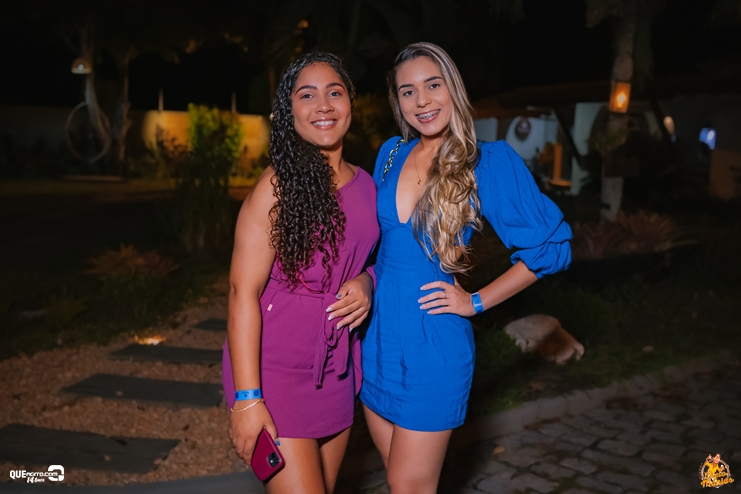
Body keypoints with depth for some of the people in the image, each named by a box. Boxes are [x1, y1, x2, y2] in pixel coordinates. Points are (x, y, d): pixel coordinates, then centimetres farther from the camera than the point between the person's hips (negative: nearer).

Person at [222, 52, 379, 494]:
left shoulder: (366, 185, 5)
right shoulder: (279, 184, -14)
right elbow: (243, 292, -16)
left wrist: (366, 282, -5)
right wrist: (246, 398, -19)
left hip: (338, 371, 6)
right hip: (277, 370, -6)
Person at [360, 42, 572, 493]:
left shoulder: (489, 161, -10)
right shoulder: (392, 154, 5)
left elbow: (551, 247, -6)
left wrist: (476, 302, -6)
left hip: (434, 344, -5)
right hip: (377, 336, 5)